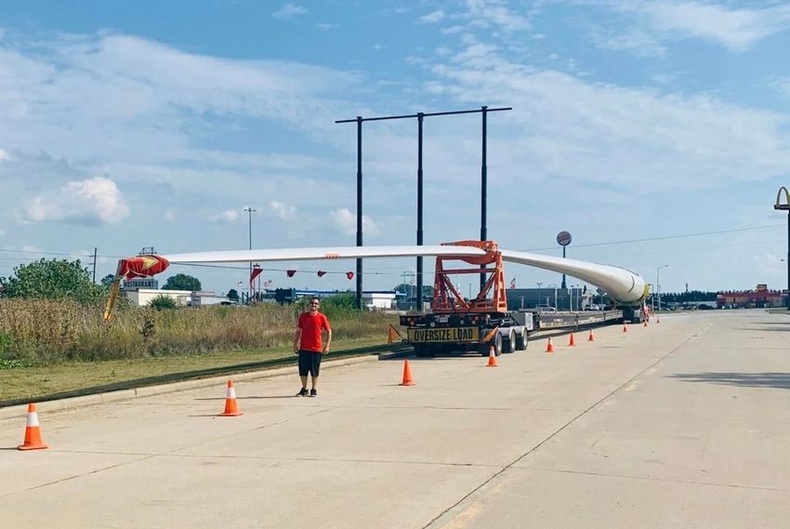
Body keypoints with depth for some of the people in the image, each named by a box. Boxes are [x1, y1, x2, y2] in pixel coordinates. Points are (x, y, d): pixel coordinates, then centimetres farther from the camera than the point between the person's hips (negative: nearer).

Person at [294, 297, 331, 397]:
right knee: (302, 370, 6)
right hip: (303, 348, 2)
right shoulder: (303, 316, 4)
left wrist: (327, 346, -4)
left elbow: (329, 331, 2)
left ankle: (314, 390, 16)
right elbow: (298, 331, 11)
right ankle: (304, 389, 20)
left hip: (316, 348, -2)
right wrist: (295, 344, 7)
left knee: (314, 371, 4)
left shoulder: (322, 317, -3)